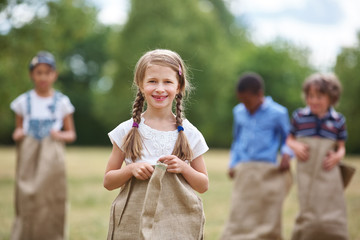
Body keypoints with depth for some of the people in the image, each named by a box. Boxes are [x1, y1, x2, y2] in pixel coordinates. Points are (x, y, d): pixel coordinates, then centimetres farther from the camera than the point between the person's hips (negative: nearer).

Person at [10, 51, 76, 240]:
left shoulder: (62, 102, 6)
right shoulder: (23, 101, 8)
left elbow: (71, 134, 10)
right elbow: (18, 129, 16)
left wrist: (61, 135, -10)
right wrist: (17, 134, -6)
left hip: (51, 157, 0)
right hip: (28, 156, 1)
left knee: (51, 201, -3)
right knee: (26, 202, -4)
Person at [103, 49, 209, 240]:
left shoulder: (189, 134, 3)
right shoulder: (127, 131, 3)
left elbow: (203, 185, 9)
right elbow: (108, 182, 7)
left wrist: (183, 168, -8)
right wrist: (131, 169, -11)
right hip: (133, 224, 0)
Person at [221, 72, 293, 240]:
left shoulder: (278, 113, -1)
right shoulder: (239, 112, 11)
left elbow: (287, 139, 8)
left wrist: (287, 154, -12)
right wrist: (233, 164, 14)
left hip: (268, 173, -3)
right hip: (243, 172, 3)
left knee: (267, 220, -1)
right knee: (238, 220, -3)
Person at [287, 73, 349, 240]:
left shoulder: (338, 121, 3)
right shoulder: (299, 116, 2)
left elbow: (341, 146, 11)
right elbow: (289, 139, 12)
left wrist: (338, 156, -11)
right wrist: (295, 146, -10)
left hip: (328, 173, 0)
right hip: (306, 172, 0)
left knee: (331, 216, -1)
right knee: (308, 215, 2)